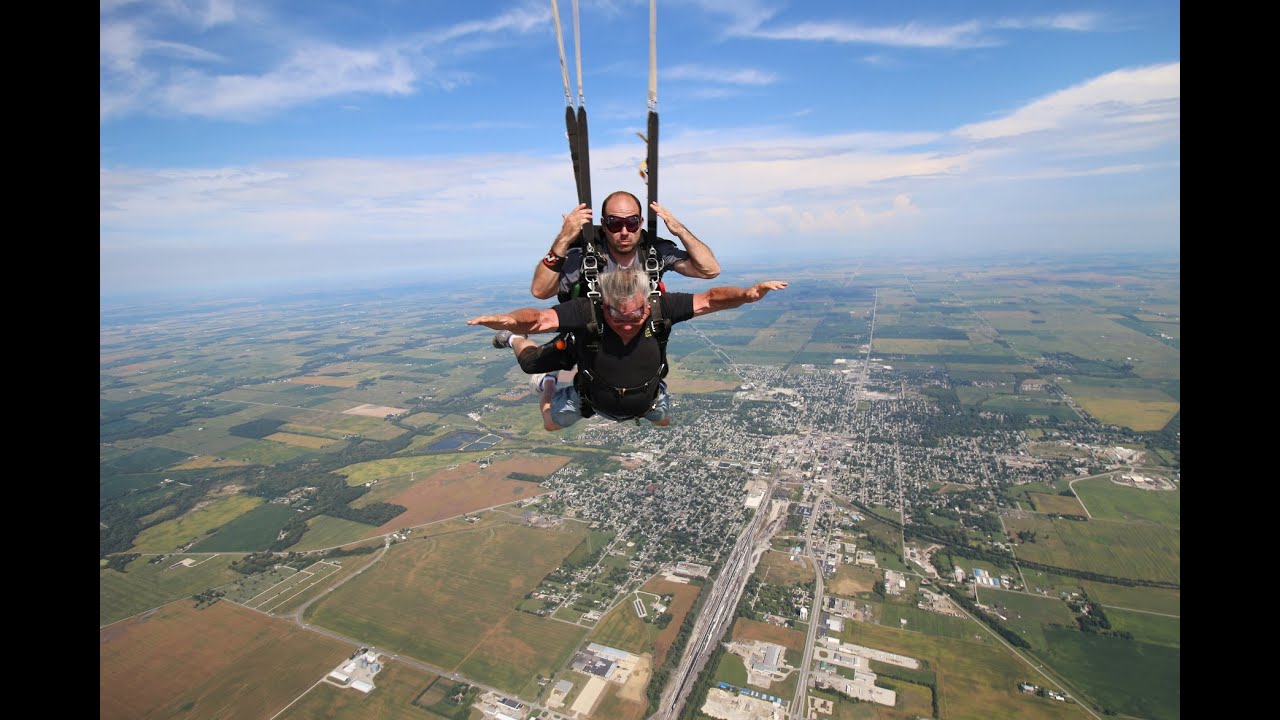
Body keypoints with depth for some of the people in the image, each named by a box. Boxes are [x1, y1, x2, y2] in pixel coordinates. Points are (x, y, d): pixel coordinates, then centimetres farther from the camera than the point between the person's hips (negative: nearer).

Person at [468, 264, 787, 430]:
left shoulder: (660, 308, -37)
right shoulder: (587, 312, -43)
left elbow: (710, 299, -32)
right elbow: (537, 317, -53)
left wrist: (747, 293, -49)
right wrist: (506, 320, -74)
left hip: (647, 399, 2)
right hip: (593, 400, -2)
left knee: (663, 419, 31)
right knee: (552, 422, 24)